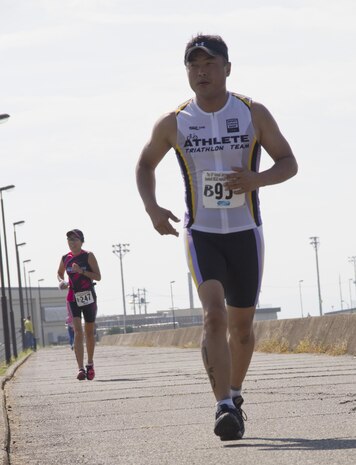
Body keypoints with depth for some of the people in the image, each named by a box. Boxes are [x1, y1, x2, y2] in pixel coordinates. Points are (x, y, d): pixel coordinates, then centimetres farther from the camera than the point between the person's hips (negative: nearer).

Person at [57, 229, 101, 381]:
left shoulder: (88, 256, -4)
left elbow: (98, 277, -7)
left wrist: (82, 271, -21)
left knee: (89, 332, 10)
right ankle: (80, 368, -22)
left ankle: (90, 364, 30)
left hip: (89, 297, -1)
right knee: (78, 331, -14)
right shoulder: (65, 258, 5)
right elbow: (59, 273, 24)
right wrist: (62, 281, 2)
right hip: (73, 298, 1)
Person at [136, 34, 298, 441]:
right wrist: (152, 208, -3)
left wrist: (258, 179, -20)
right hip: (202, 234, -1)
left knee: (241, 324, 11)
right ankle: (224, 407, -27)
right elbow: (145, 165, 14)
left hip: (246, 232, 1)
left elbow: (288, 162, 2)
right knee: (214, 314, -20)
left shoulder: (253, 114, -3)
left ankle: (234, 394, 35)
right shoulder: (173, 124, -2)